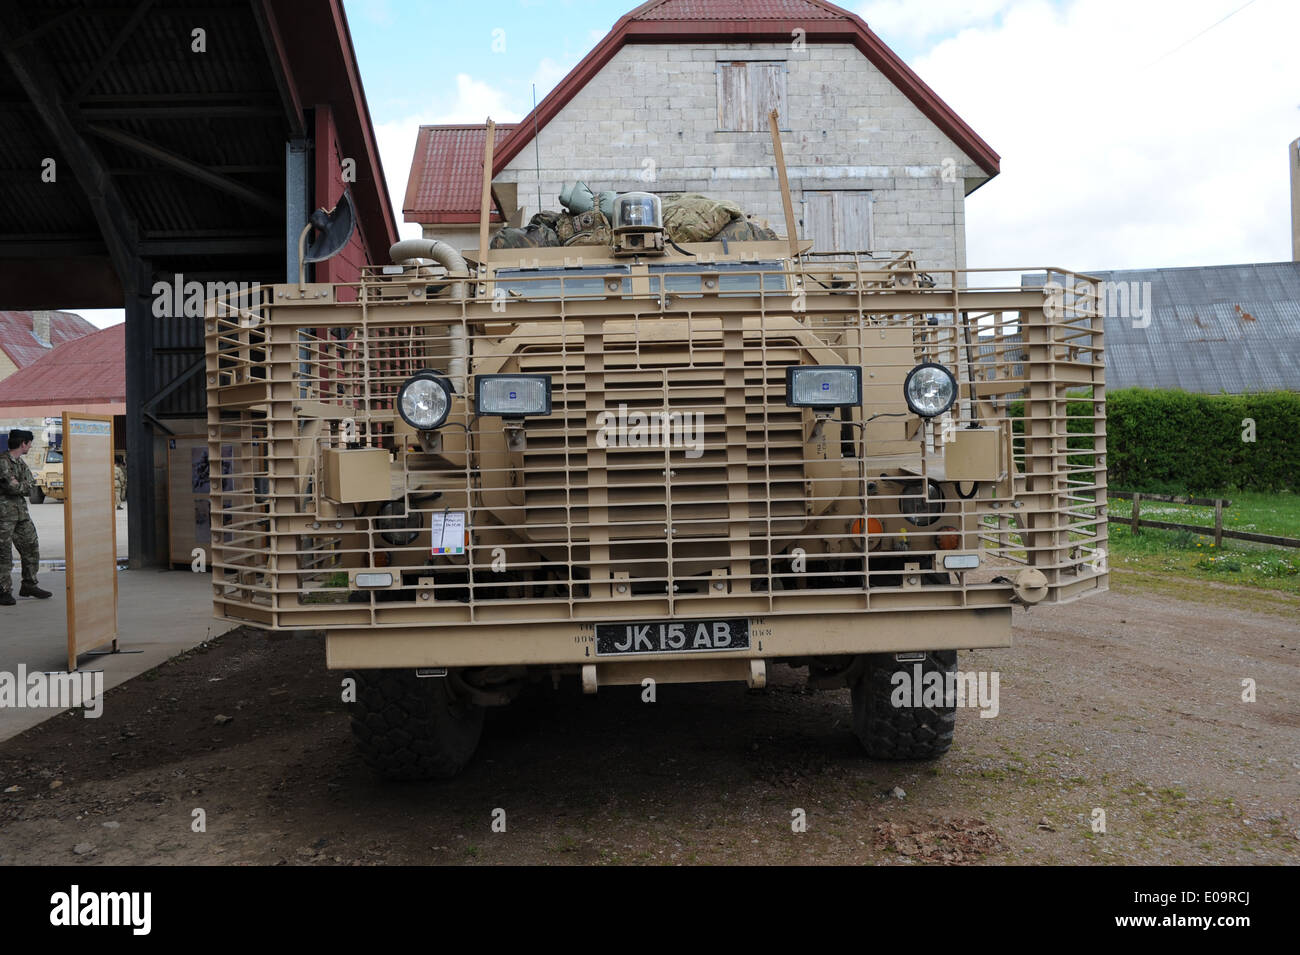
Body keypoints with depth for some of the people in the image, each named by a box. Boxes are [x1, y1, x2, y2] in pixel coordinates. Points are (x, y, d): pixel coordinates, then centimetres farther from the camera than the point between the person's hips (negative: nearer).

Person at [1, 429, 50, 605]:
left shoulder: (21, 463, 14)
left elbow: (29, 490, 9)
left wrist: (19, 485, -9)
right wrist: (28, 484, -4)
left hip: (21, 512, 9)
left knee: (31, 548, 11)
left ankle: (29, 585, 22)